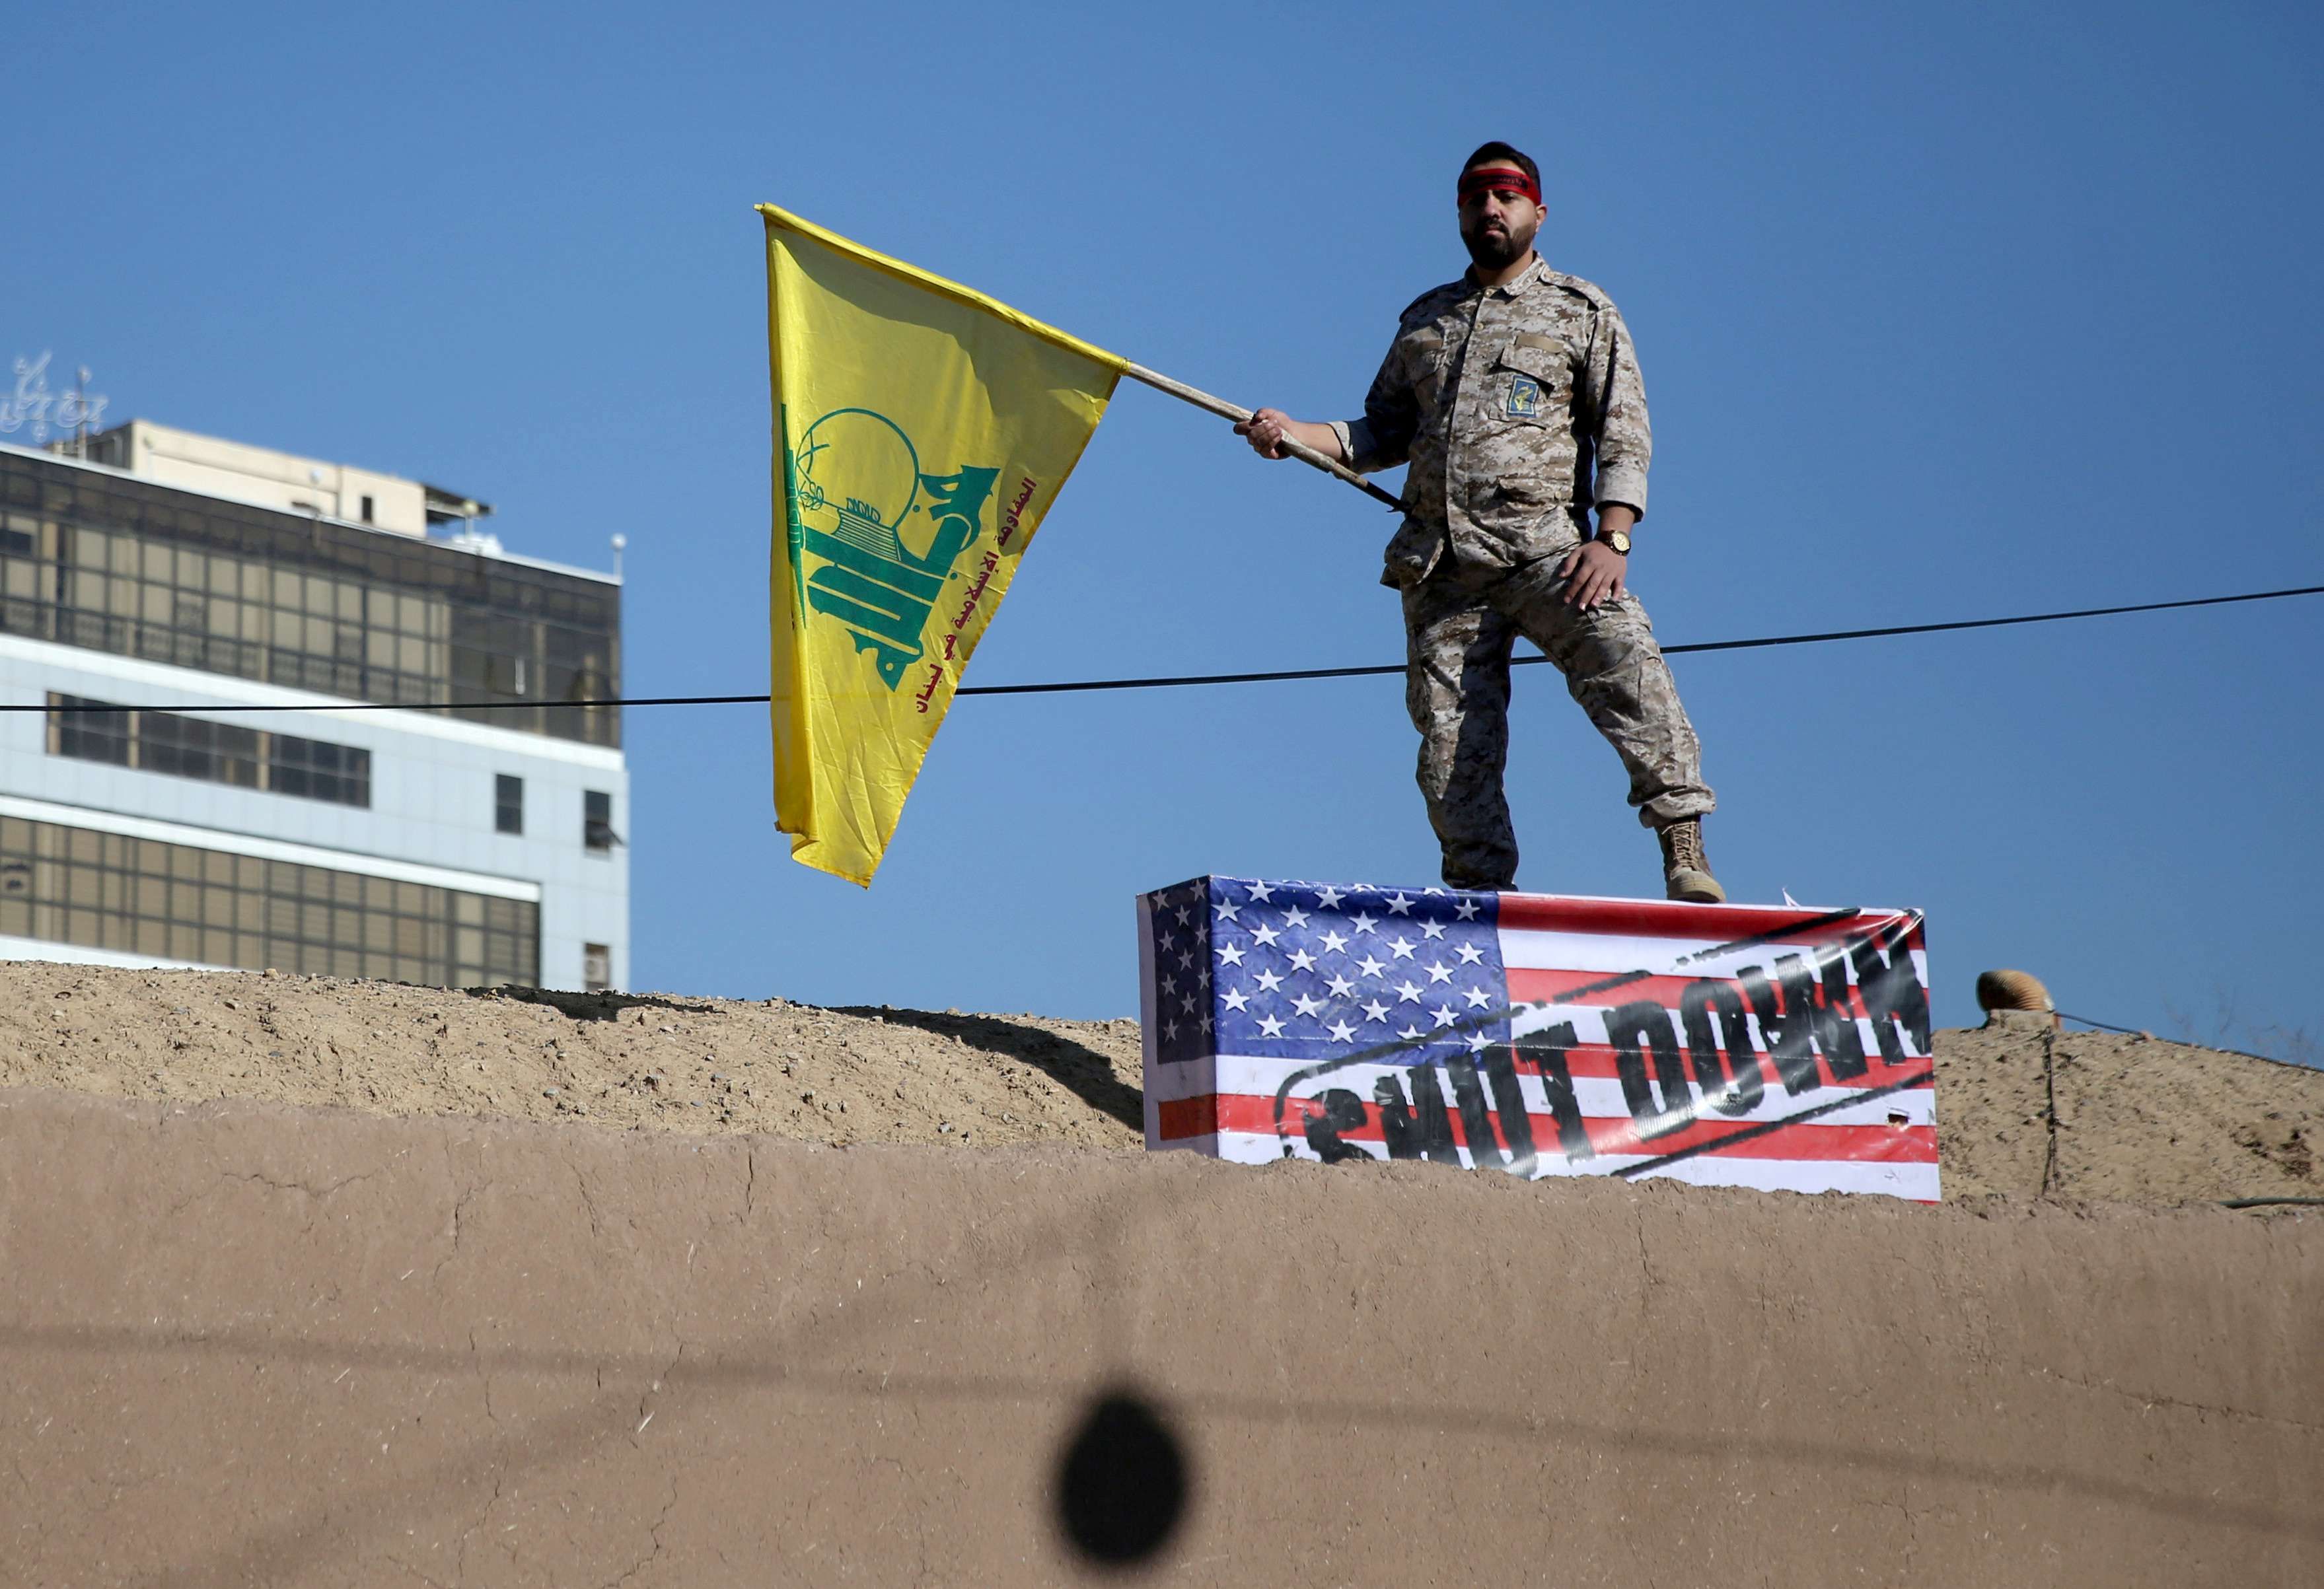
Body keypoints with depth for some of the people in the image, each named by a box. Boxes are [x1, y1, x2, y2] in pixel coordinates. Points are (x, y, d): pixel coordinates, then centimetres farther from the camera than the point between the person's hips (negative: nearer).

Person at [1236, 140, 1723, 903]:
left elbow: (1624, 434, 2)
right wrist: (1294, 434, 7)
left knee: (1628, 669, -26)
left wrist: (1613, 540, -12)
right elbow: (1382, 437, 25)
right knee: (1453, 748, -2)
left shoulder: (1584, 313, 10)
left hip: (1547, 547, -4)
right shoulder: (1425, 319, 23)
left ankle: (1684, 855, -30)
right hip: (1441, 567, 4)